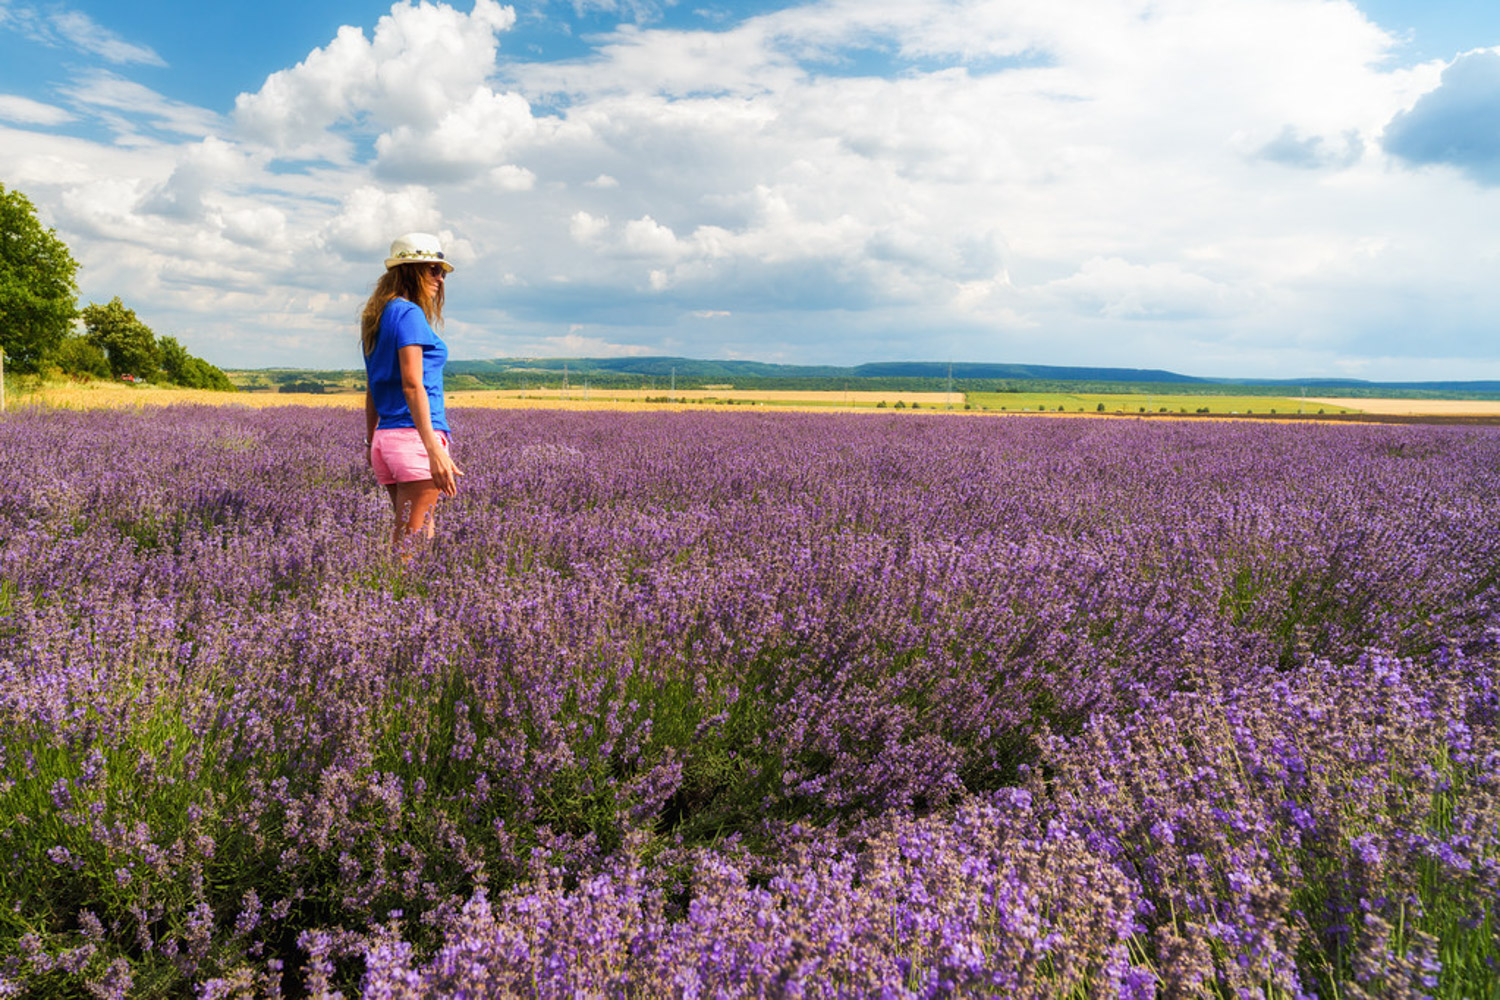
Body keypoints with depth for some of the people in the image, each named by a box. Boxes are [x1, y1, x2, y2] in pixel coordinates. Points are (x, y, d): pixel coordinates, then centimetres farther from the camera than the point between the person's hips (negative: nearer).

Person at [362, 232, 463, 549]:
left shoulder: (377, 318, 19)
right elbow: (412, 385, -18)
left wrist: (371, 442, 28)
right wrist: (434, 449, -23)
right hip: (414, 435, -9)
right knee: (412, 543, -6)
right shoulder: (409, 313, -8)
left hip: (385, 438, 9)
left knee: (419, 535, 12)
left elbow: (372, 390, 23)